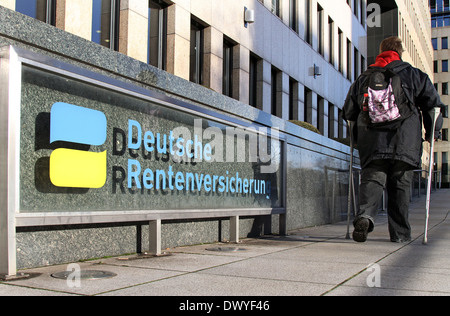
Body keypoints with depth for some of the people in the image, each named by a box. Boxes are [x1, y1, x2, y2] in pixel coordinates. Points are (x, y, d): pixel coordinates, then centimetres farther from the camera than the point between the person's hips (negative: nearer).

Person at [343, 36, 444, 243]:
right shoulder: (413, 74, 11)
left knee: (372, 179, -1)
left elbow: (348, 112, 17)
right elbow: (433, 103, 8)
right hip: (404, 142, -1)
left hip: (372, 143, 1)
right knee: (400, 185, 7)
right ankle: (400, 233, 12)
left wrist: (358, 137, 30)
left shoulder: (363, 78, 16)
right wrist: (431, 132, 19)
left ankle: (365, 215, -29)